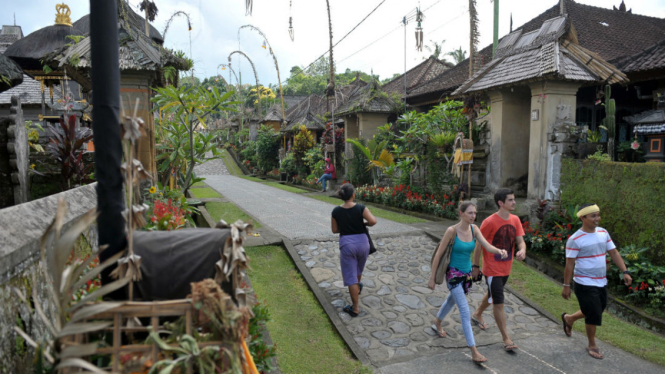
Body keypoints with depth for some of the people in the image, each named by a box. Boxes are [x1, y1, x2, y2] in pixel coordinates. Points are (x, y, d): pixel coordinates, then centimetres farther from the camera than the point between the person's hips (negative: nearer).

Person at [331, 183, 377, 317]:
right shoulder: (361, 208, -9)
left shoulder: (336, 211, -5)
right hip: (362, 242, 1)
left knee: (350, 276, 5)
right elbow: (373, 221, -20)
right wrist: (364, 223, 1)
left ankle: (355, 307, 8)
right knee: (358, 268, 29)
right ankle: (357, 288, 57)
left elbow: (335, 230, 3)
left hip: (346, 243, -1)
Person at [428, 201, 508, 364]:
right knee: (465, 312, -9)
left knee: (452, 300, 27)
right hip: (453, 274, -7)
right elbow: (438, 255, -14)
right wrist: (432, 278, -11)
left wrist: (499, 251, -40)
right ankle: (474, 352, -3)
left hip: (467, 274, 7)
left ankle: (437, 323, 54)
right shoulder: (452, 231, -19)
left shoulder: (474, 229, -3)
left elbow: (487, 245, -16)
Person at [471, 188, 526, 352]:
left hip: (506, 268, 7)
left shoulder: (515, 220, -1)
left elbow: (520, 241, -1)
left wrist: (522, 250, -25)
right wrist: (476, 266, -6)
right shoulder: (489, 222, -20)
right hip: (492, 269, -7)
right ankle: (506, 338, 8)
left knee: (492, 295, 26)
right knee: (498, 303, -3)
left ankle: (477, 315, 50)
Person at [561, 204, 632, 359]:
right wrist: (566, 286, -13)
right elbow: (569, 264, -15)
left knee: (595, 312, 18)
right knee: (594, 315, 1)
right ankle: (592, 345, 24)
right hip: (585, 284, -7)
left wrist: (625, 272, -4)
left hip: (602, 283, 7)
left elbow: (614, 253, 7)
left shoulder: (603, 233, 2)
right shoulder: (575, 239, -18)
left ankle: (569, 318, 43)